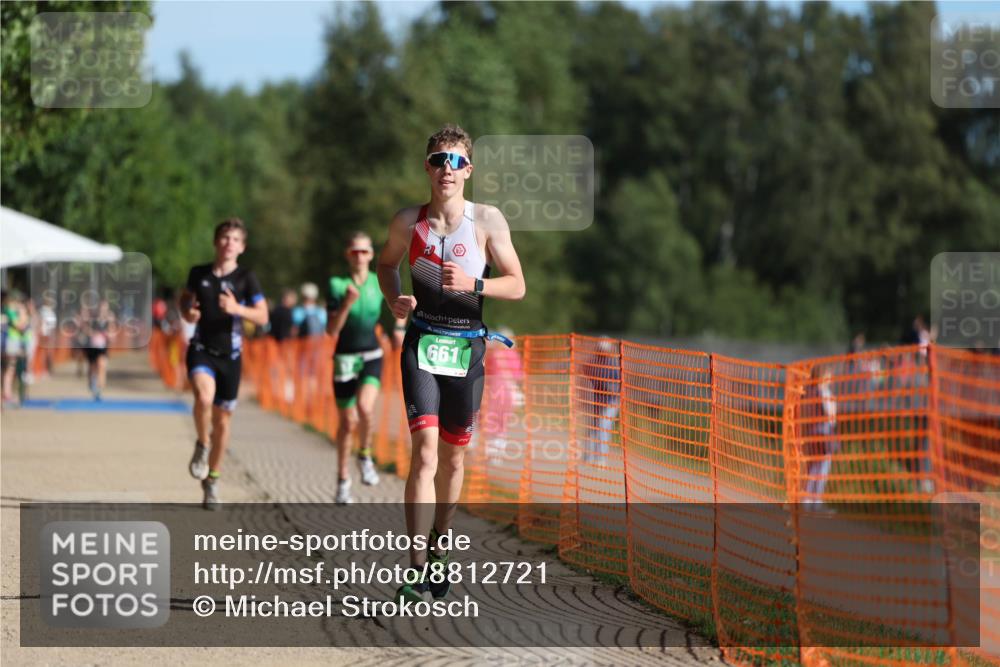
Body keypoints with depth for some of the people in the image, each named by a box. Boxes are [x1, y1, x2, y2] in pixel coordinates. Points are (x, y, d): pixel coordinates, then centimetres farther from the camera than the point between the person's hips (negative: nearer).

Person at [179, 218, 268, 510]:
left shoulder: (245, 278, -2)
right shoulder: (198, 274, 4)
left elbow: (262, 316, -8)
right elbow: (185, 298, 23)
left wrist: (238, 309, -26)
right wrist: (187, 312, -1)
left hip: (229, 354, 0)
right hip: (201, 349, 0)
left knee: (222, 420, 7)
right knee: (205, 395, -31)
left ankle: (212, 482, 23)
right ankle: (202, 446, -5)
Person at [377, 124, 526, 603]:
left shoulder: (487, 221, -4)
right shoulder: (408, 222, 0)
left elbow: (517, 285, -2)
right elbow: (386, 263, 19)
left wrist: (472, 283, -19)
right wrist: (395, 300, -1)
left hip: (468, 347, 1)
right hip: (422, 344, -1)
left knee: (454, 459, 11)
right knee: (425, 451, -15)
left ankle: (438, 551, 31)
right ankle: (416, 567, -17)